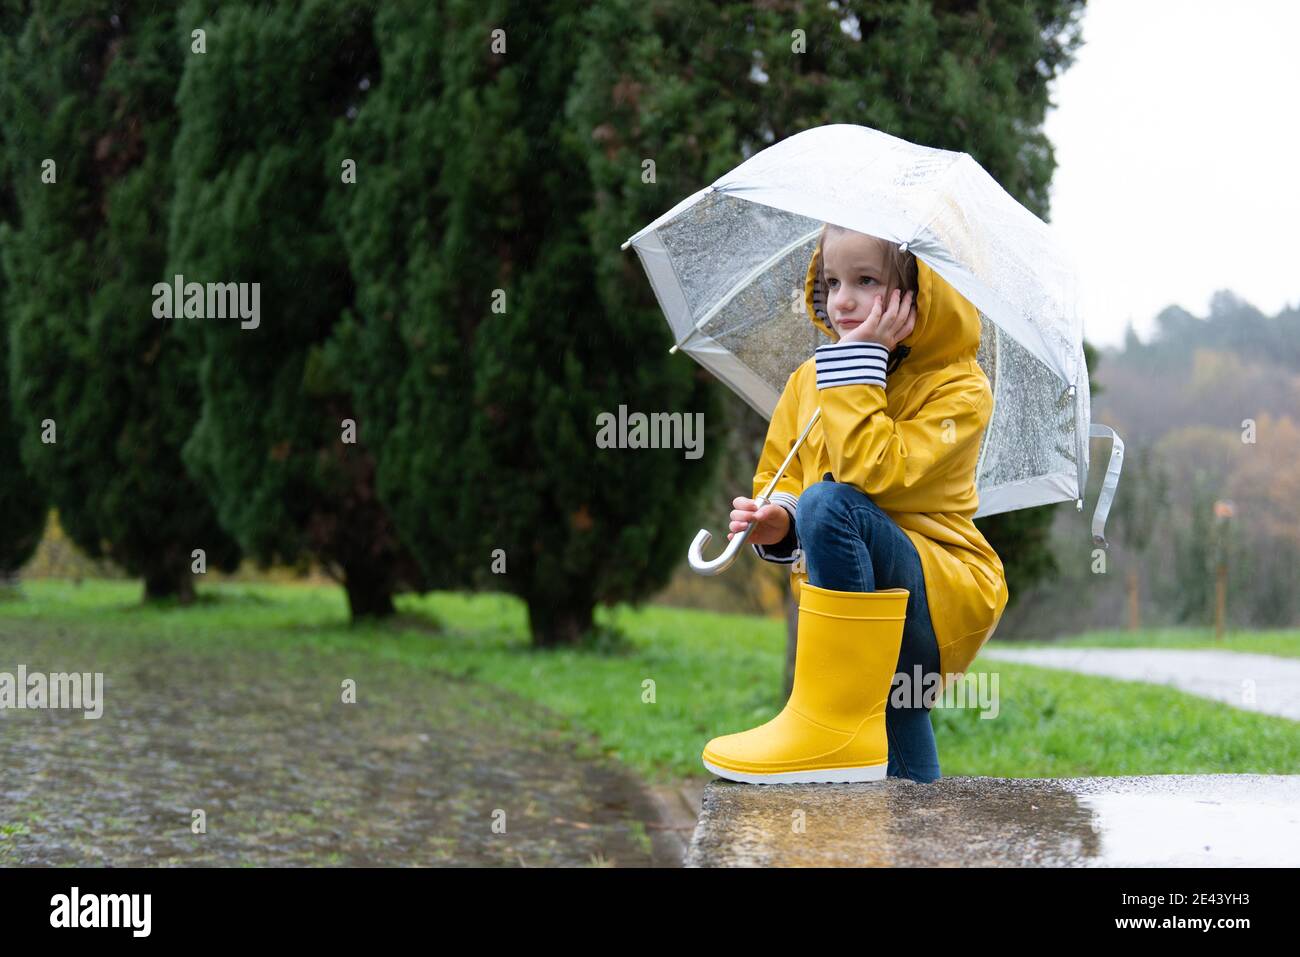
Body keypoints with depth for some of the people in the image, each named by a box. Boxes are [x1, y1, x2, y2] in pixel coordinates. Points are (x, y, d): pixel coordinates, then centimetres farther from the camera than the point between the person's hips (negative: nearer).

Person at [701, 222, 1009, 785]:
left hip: (947, 599, -6)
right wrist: (778, 519, -9)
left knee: (830, 503, -31)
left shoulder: (959, 389, -10)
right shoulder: (809, 380, 9)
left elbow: (875, 473, -25)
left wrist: (860, 362, -22)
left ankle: (830, 726, -31)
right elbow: (779, 476, 14)